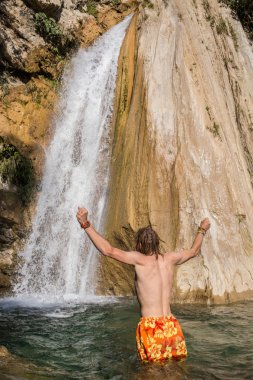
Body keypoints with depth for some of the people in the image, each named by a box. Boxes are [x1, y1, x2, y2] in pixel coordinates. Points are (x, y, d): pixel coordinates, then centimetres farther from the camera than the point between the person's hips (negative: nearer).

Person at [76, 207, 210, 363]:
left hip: (149, 326, -4)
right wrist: (202, 230, 43)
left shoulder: (141, 260, -8)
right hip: (171, 325, 5)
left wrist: (86, 224, -15)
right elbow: (194, 251, 25)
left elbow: (108, 250, -17)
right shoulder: (170, 259, 7)